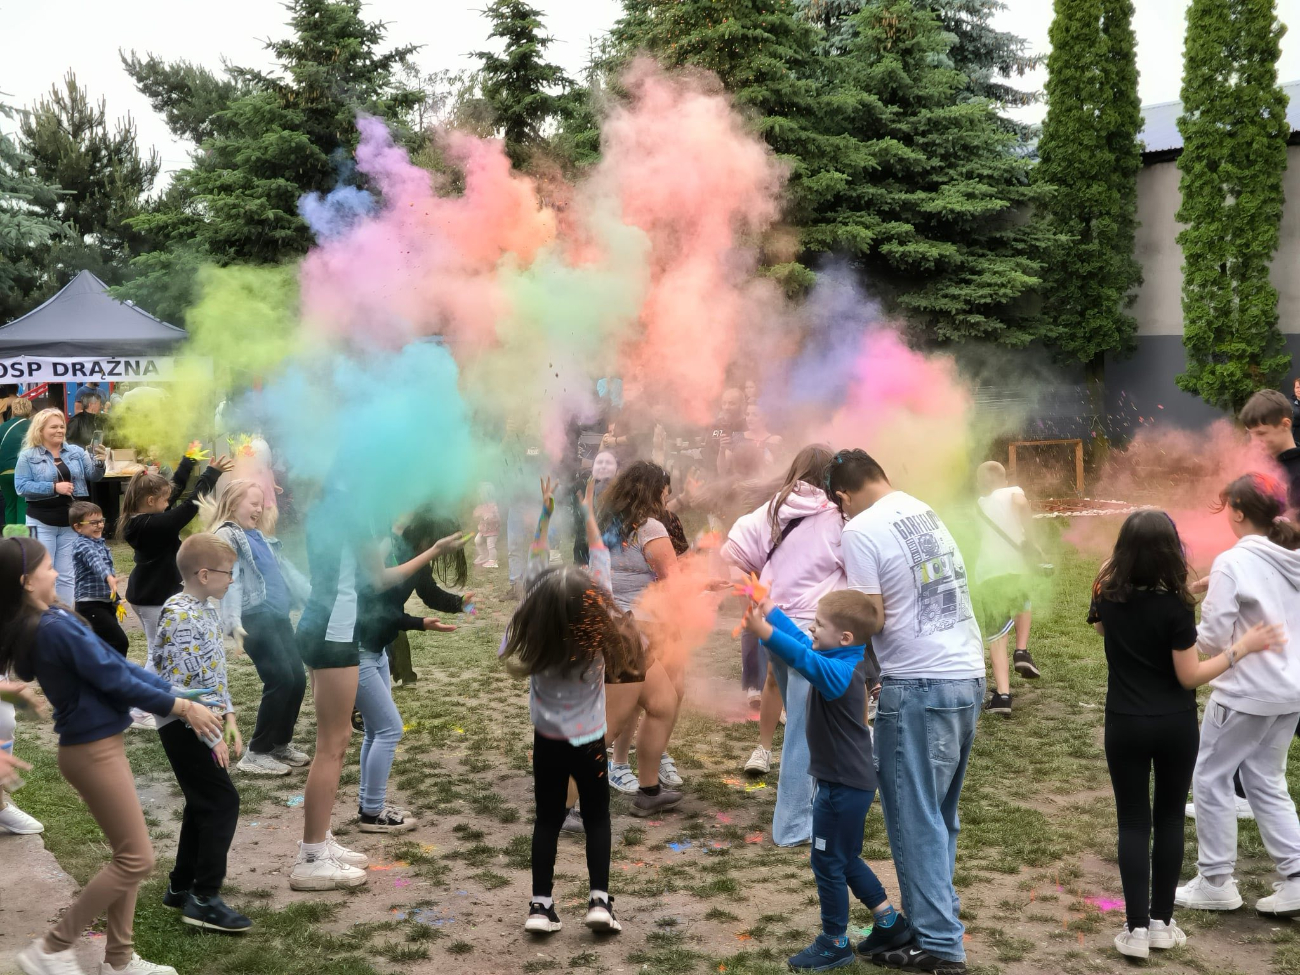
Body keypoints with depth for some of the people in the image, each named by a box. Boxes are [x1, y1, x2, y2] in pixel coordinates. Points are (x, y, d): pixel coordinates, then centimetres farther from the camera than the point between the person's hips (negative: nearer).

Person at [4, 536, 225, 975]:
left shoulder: (47, 623, 8)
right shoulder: (55, 626, -22)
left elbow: (113, 661, 10)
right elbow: (114, 679, -18)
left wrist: (176, 692, 7)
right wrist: (181, 707, -8)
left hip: (96, 746, 10)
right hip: (93, 751, -10)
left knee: (128, 856, 15)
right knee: (136, 860, -3)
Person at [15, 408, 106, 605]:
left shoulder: (76, 452, 5)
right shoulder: (28, 456, -3)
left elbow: (92, 476, 1)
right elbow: (21, 486, -11)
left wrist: (99, 463, -20)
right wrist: (54, 487, -19)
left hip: (71, 522, 3)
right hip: (42, 522, -3)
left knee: (67, 575, 11)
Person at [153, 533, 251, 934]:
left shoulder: (207, 611, 9)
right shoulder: (178, 615, -20)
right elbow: (180, 683, -23)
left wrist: (229, 719, 11)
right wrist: (212, 736, -19)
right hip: (185, 726, -10)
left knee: (203, 804, 16)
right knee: (223, 802, -9)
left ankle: (181, 886, 29)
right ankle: (204, 900, -2)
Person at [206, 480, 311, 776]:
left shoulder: (260, 537, 22)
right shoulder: (225, 536, -4)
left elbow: (286, 571, 27)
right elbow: (229, 580, -16)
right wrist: (233, 623, -27)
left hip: (277, 614, 8)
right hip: (254, 617, -8)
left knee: (298, 678, 5)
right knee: (281, 679, -13)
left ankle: (281, 744, 20)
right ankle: (257, 753, -3)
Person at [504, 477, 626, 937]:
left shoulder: (534, 637, -15)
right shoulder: (596, 634, -18)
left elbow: (535, 568, -6)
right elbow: (601, 564, -9)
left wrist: (545, 515, -2)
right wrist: (588, 513, -2)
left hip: (547, 742, 1)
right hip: (590, 741, -1)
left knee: (547, 820, 12)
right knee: (597, 817, 13)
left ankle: (541, 905, 9)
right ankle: (599, 900, 5)